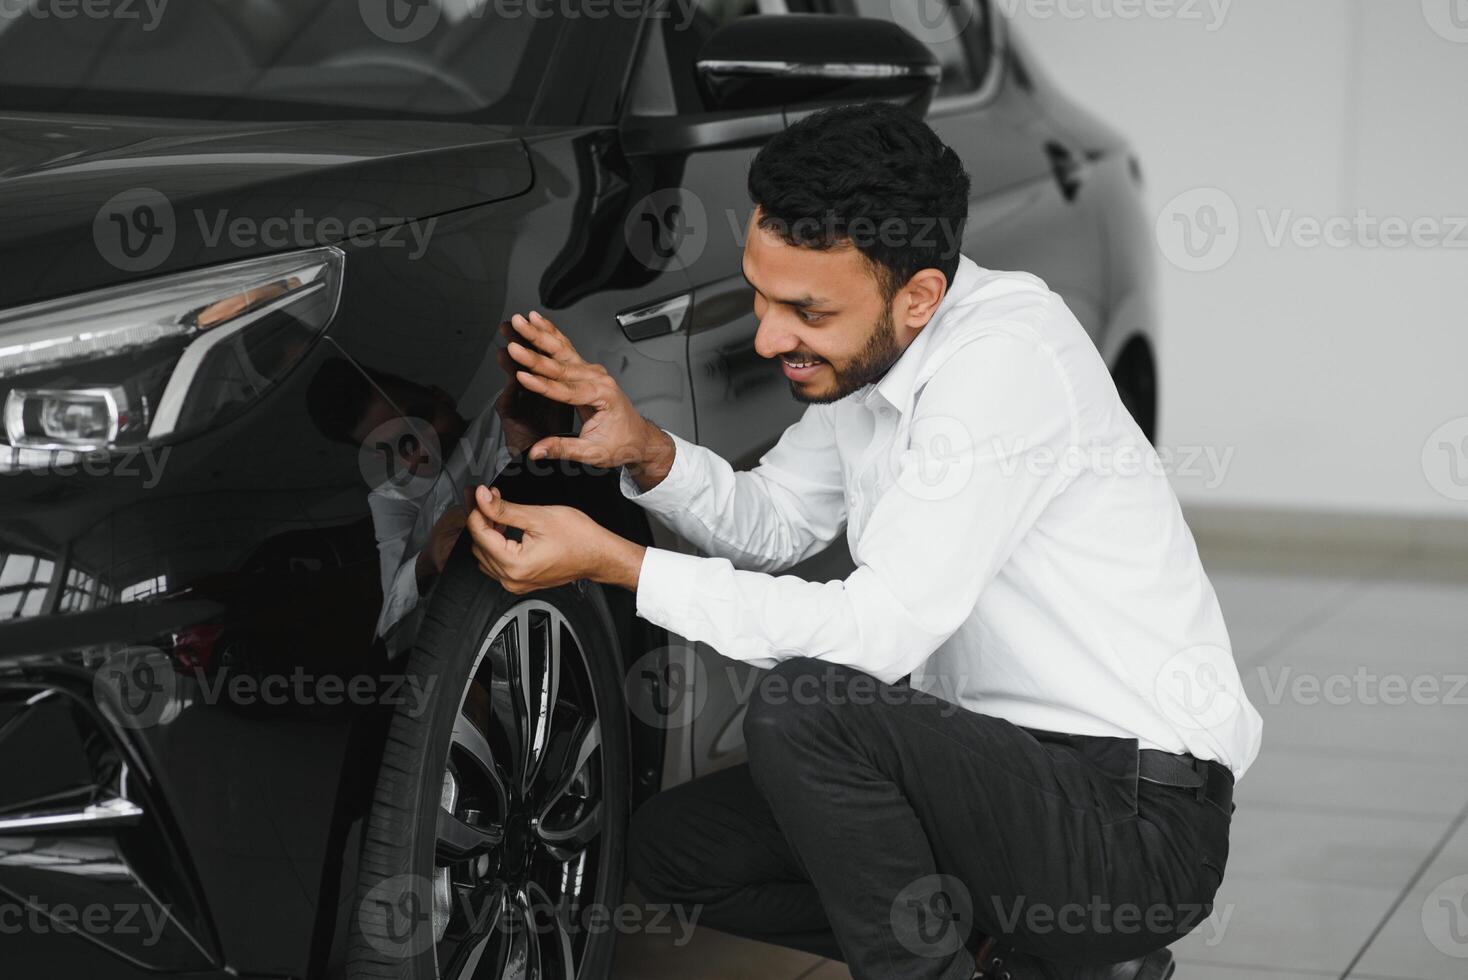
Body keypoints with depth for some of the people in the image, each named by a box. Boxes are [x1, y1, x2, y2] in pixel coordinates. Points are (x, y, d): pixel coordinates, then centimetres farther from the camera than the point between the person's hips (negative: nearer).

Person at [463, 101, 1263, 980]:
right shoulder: (870, 353, 4)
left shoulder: (1004, 359, -24)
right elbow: (773, 522, 17)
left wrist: (613, 563, -23)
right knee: (675, 845, 7)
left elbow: (880, 631, -27)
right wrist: (646, 451, -5)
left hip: (1145, 827, -10)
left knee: (802, 705, -29)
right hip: (1015, 772, 10)